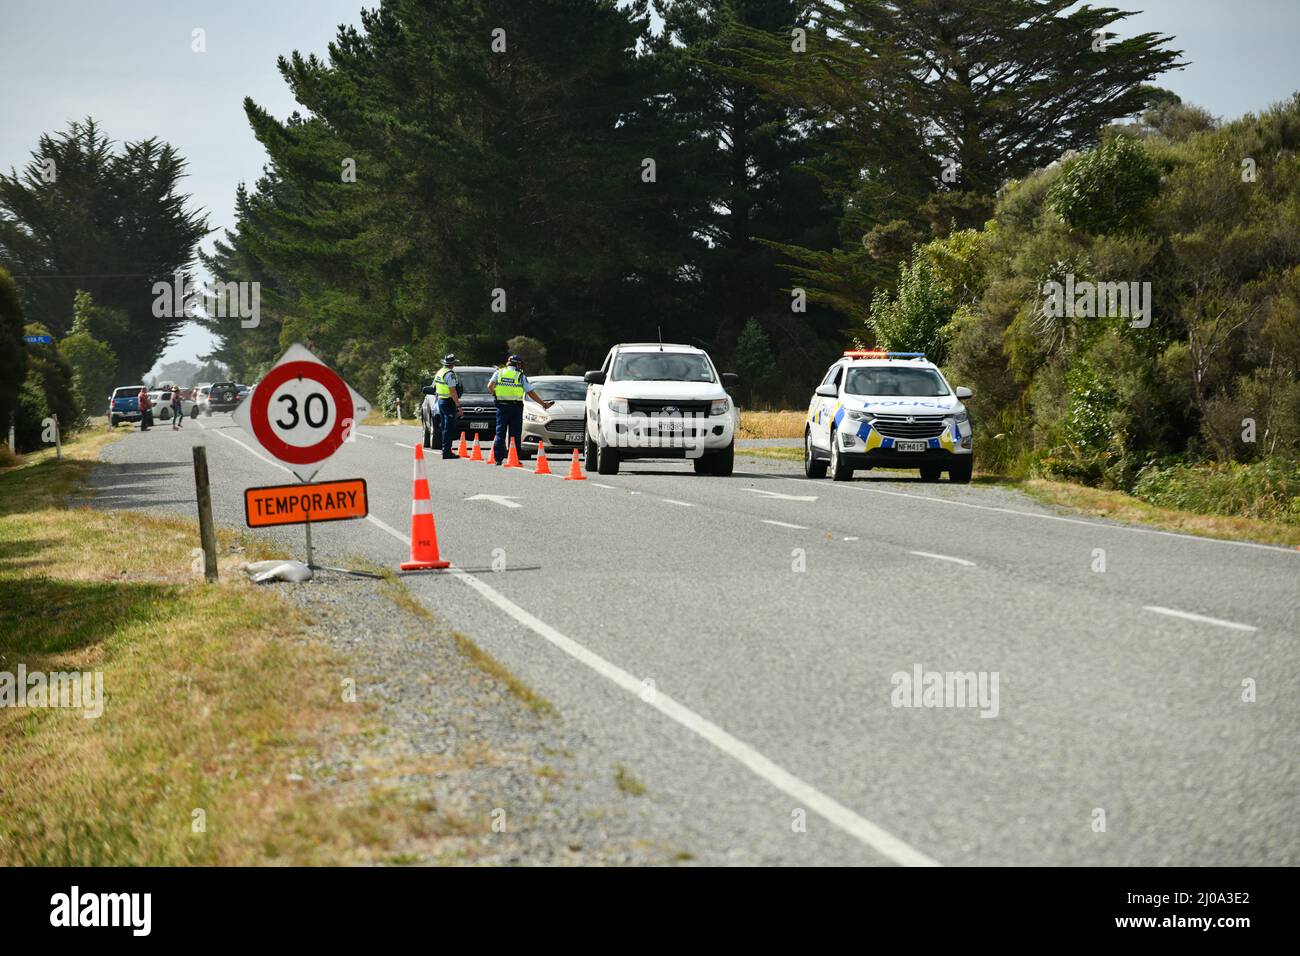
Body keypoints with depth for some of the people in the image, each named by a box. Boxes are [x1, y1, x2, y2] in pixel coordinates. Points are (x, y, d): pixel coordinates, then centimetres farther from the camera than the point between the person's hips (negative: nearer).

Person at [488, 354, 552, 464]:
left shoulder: (498, 373, 7)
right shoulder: (521, 376, 3)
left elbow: (490, 386, -7)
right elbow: (531, 393, 3)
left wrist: (495, 394, 13)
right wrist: (543, 403, 11)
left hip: (501, 406, 1)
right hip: (516, 407, -1)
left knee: (500, 434, 6)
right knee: (515, 434, 3)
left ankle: (498, 458, 0)